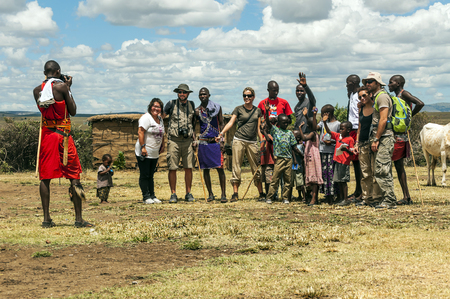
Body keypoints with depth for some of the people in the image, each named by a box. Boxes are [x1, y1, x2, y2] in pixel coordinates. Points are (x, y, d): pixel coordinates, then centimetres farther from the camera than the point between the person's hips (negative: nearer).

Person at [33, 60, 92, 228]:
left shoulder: (37, 91, 5)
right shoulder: (61, 87, -8)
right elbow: (73, 111, -3)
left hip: (46, 135, 4)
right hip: (62, 135, -4)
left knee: (45, 177, 8)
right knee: (74, 176, 2)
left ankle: (46, 219, 4)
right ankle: (79, 219, -1)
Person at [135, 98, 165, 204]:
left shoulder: (160, 119, 13)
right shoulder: (146, 118, -12)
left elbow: (161, 134, 24)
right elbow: (140, 132, -19)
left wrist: (162, 145, 17)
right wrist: (143, 147, -23)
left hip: (154, 153, 8)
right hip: (144, 153, -8)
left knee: (150, 175, 13)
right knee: (144, 175, -2)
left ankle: (152, 196, 16)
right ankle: (146, 197, 1)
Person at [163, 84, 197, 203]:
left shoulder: (191, 105, 11)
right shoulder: (171, 104, 1)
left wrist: (194, 138, 19)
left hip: (188, 140, 3)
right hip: (174, 140, -2)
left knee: (188, 168, 2)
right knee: (172, 168, -2)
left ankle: (188, 193, 10)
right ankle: (173, 194, 4)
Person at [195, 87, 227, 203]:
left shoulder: (217, 107, 5)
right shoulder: (197, 111, 7)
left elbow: (221, 123, 7)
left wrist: (222, 139, -3)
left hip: (215, 141, -1)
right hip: (203, 142, 1)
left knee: (220, 168, -7)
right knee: (206, 169, 3)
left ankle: (223, 194, -3)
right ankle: (210, 194, 12)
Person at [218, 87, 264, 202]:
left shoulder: (257, 111, 13)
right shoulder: (238, 109, 5)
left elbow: (258, 128, 15)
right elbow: (231, 122, -4)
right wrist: (221, 133, -18)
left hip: (252, 142, 2)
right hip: (239, 141, -2)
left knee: (256, 168, 3)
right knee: (236, 167, -4)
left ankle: (261, 193, 9)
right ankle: (235, 193, -2)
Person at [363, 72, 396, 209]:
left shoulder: (382, 96, -9)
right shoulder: (375, 97, 21)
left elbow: (383, 120, -17)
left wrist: (376, 139, -17)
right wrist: (374, 139, 16)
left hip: (384, 138, -10)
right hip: (379, 139, 10)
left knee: (381, 171, -13)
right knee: (381, 171, 9)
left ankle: (389, 201, -12)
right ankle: (389, 200, 12)